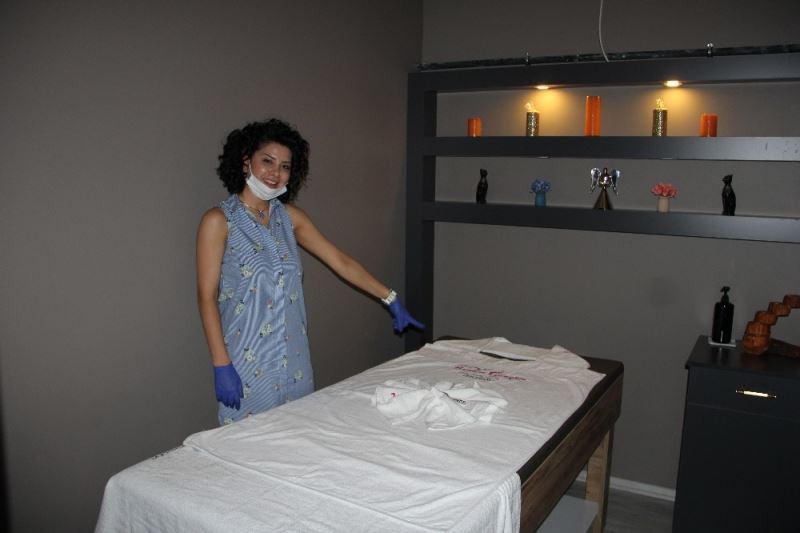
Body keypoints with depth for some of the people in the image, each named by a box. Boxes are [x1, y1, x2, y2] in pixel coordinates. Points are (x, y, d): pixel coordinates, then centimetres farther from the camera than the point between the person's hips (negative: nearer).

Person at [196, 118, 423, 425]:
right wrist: (221, 365, -17)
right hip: (247, 361, -5)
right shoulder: (219, 220, -9)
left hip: (293, 359, 5)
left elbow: (340, 261, 7)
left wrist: (391, 299, 4)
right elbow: (207, 297, -12)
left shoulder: (289, 216, 7)